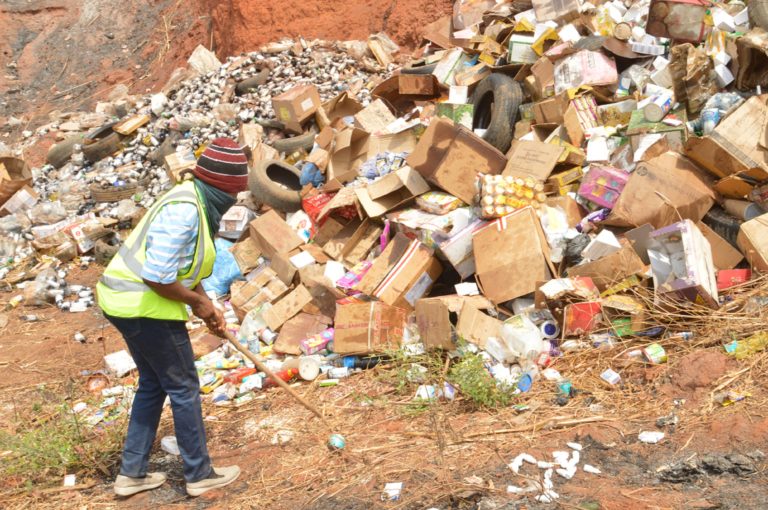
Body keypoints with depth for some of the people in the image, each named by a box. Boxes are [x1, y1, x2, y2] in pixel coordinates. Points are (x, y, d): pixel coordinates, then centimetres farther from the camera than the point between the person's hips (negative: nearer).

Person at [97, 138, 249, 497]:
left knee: (153, 384, 20)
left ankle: (131, 473, 29)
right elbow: (158, 277, -27)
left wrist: (206, 306, 12)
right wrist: (197, 302, -13)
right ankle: (199, 474, 19)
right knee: (184, 388, 4)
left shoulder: (200, 204, 8)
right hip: (146, 307, -10)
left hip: (127, 302, 10)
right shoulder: (184, 211, -23)